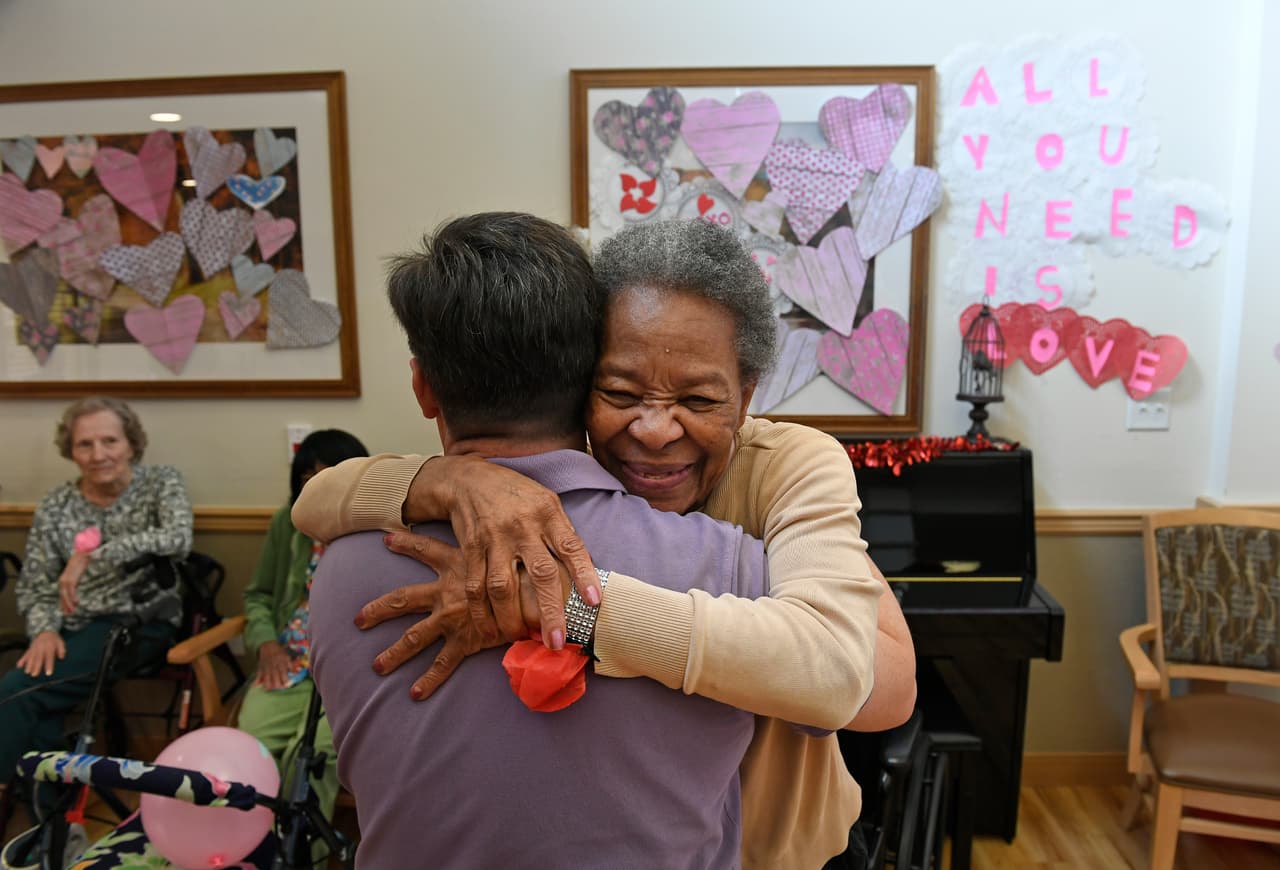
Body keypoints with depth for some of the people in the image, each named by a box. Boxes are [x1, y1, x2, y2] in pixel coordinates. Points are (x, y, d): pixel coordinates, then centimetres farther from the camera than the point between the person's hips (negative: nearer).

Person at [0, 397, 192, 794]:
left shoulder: (161, 482, -2)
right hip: (75, 630, 4)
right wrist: (45, 630, -12)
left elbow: (178, 538, -22)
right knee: (40, 712, -24)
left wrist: (92, 555, -22)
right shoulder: (55, 506, 8)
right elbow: (33, 586, 8)